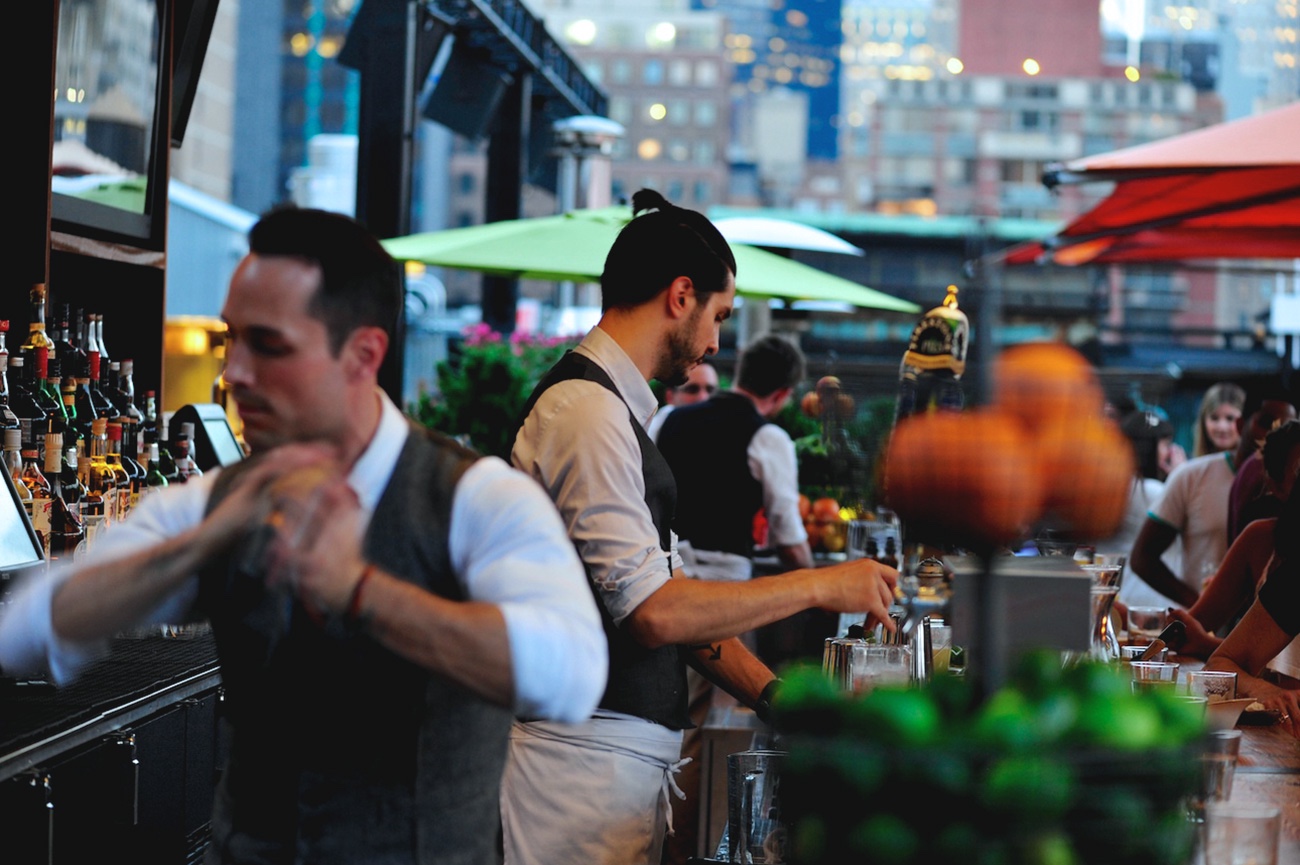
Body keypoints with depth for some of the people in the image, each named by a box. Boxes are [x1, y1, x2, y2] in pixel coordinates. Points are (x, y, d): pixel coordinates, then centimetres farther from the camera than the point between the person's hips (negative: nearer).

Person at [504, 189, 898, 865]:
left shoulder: (615, 407, 17)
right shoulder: (587, 410, -15)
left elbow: (668, 587, 19)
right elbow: (653, 610, -20)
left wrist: (778, 698, 11)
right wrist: (819, 586, -10)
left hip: (632, 757, 10)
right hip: (584, 759, -10)